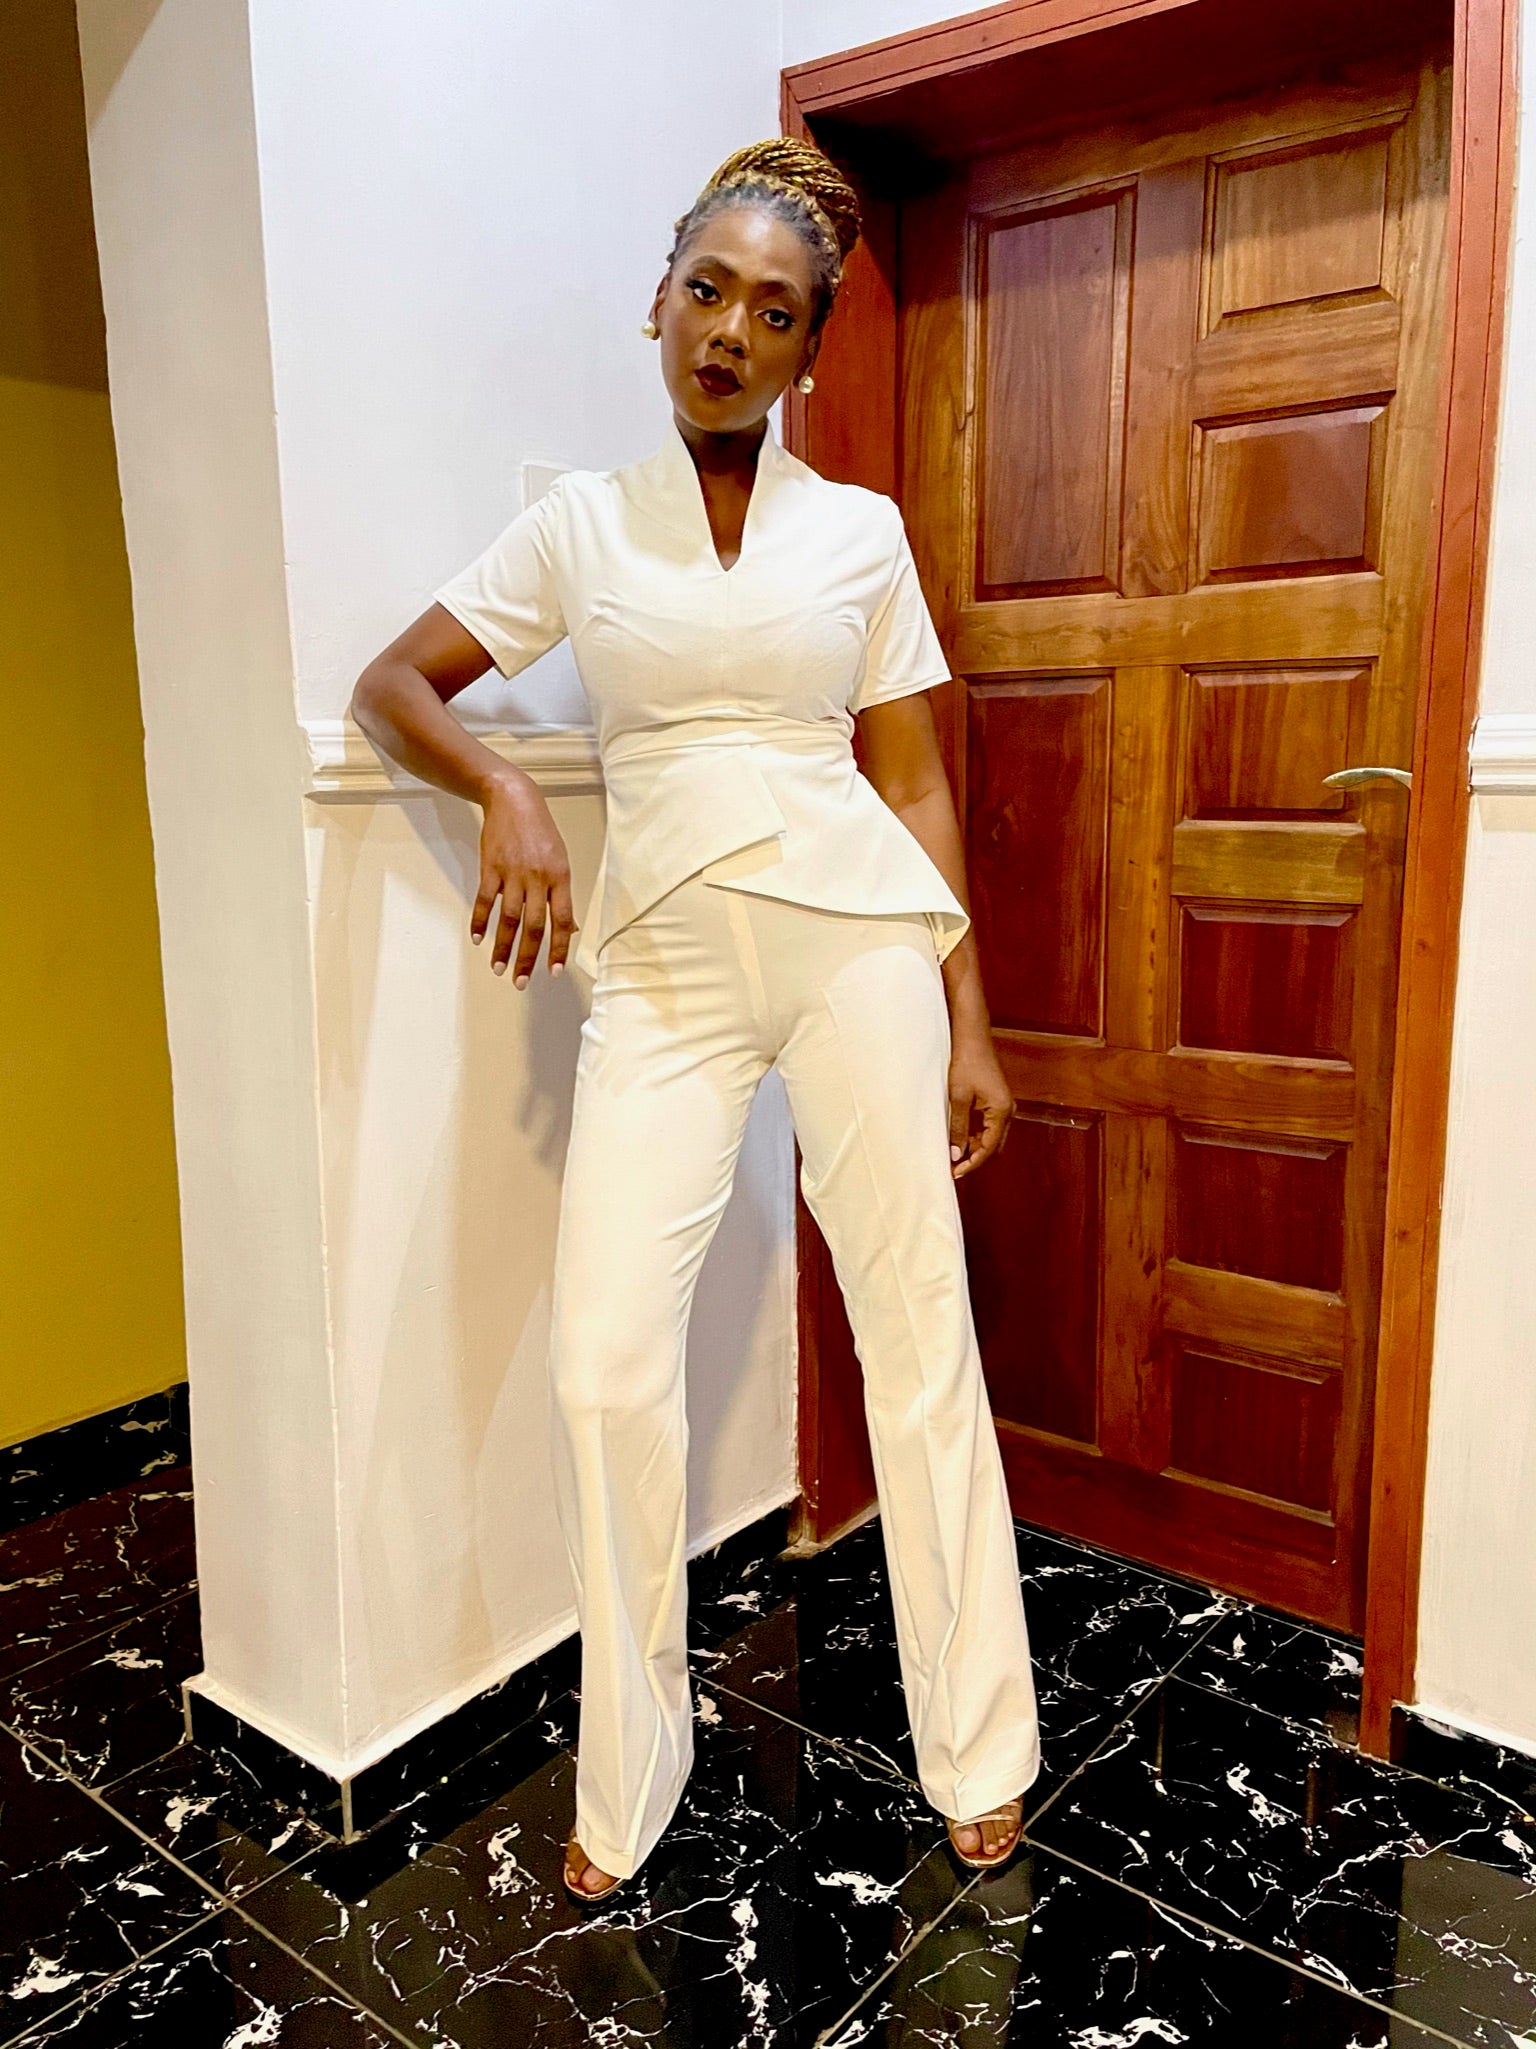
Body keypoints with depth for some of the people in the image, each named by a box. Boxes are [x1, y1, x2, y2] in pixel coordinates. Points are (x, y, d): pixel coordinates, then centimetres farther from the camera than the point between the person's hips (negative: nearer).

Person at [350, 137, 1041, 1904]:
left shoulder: (860, 530, 9)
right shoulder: (581, 520, 10)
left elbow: (917, 784, 8)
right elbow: (391, 685, 9)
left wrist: (968, 1019, 3)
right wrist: (503, 793, -11)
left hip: (856, 930, 0)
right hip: (662, 957, 1)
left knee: (920, 1337, 2)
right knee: (605, 1360, -6)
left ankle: (976, 1751, 22)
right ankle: (625, 1776, 16)